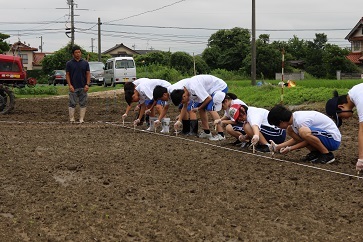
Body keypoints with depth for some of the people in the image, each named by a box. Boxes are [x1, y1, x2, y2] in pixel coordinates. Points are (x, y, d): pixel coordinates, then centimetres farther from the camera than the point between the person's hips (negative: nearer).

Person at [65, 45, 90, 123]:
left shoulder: (85, 63, 6)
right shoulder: (69, 63, 3)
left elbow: (88, 74, 5)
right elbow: (67, 75, 3)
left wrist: (87, 84, -7)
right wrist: (69, 85, -9)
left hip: (83, 87, 2)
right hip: (73, 87, -2)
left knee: (83, 103, 3)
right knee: (72, 103, -2)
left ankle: (81, 119, 8)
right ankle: (72, 119, 2)